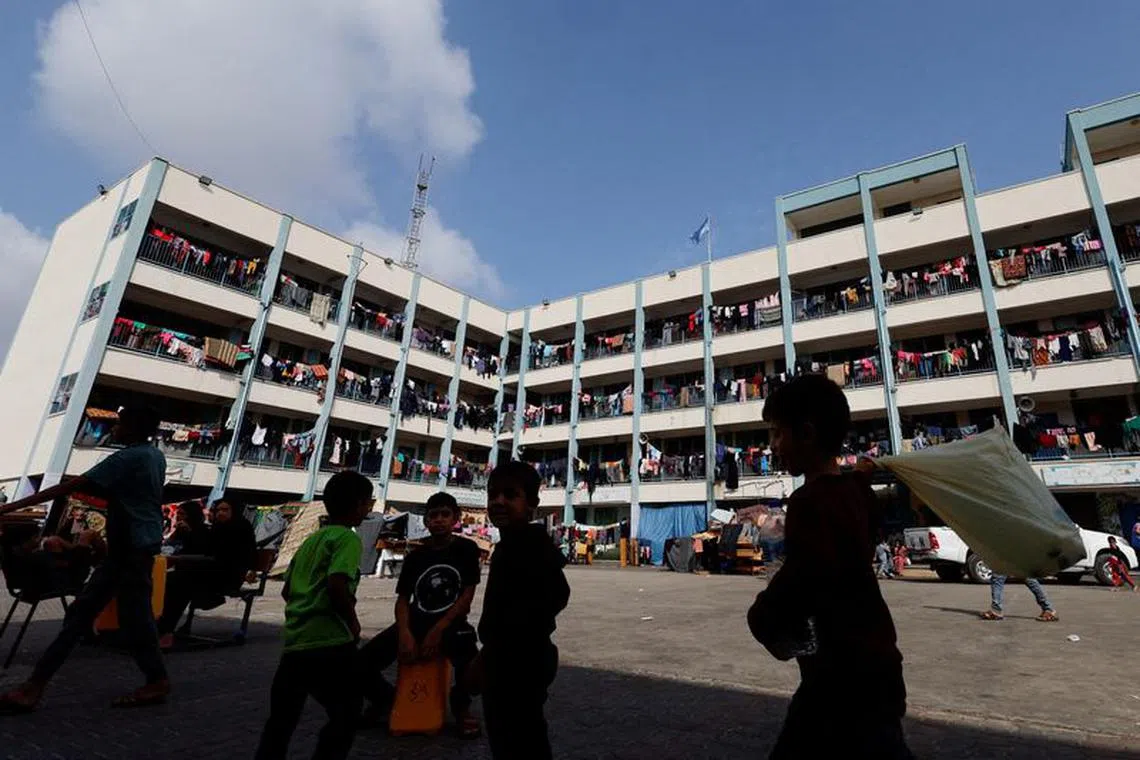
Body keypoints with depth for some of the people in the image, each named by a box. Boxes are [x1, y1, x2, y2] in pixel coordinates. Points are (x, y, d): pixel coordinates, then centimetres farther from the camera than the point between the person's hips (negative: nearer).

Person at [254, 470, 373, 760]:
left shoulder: (311, 539, 14)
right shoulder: (347, 538, -12)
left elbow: (287, 591, 19)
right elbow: (336, 585, -26)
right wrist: (352, 620, -11)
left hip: (296, 641, 8)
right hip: (330, 642, -8)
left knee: (281, 718, 21)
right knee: (346, 716, 8)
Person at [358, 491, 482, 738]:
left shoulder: (466, 549, -2)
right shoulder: (415, 557, 8)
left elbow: (468, 595, -7)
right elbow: (402, 599, 5)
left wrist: (438, 629, -16)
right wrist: (404, 632, -15)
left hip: (451, 624, -4)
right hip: (415, 622, 4)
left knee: (471, 661, -34)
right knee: (361, 663, -12)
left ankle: (460, 704, 3)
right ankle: (386, 699, 23)